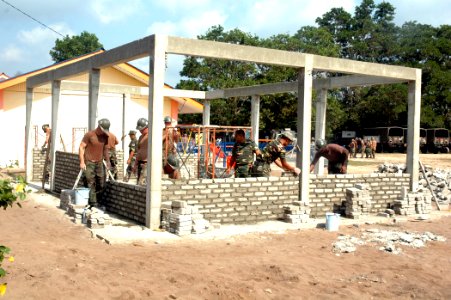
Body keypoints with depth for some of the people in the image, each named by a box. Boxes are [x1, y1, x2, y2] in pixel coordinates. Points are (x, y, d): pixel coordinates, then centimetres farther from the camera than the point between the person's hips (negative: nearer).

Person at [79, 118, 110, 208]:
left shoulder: (105, 136, 8)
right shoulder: (89, 134, -9)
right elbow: (81, 147, -8)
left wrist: (108, 161, 13)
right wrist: (82, 162, -13)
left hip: (99, 163, 6)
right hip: (89, 163, -5)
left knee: (101, 184, 4)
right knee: (91, 184, -6)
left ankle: (99, 202, 14)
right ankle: (93, 204, -3)